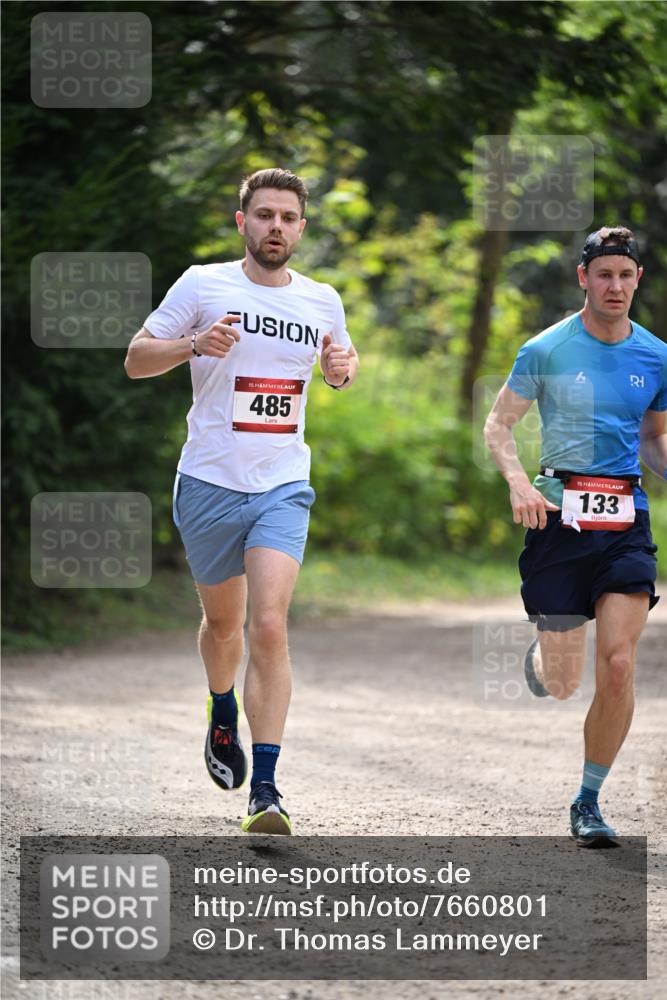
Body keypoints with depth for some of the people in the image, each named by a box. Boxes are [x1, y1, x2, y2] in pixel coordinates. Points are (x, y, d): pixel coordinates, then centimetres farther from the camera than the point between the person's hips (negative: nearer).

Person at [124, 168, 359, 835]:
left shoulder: (322, 301, 6)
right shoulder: (203, 285, -2)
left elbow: (337, 368, 26)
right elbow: (135, 360, 1)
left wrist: (344, 367, 1)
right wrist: (193, 345, -19)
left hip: (283, 486, 0)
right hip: (210, 481, 0)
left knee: (268, 627, -15)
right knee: (223, 621, 15)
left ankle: (264, 790, -18)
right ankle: (223, 713, 49)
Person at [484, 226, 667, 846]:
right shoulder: (547, 350, -2)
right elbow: (498, 426, 3)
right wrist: (518, 481, -15)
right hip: (560, 515, -2)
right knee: (561, 686, -2)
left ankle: (588, 801, 3)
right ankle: (541, 653, 39)